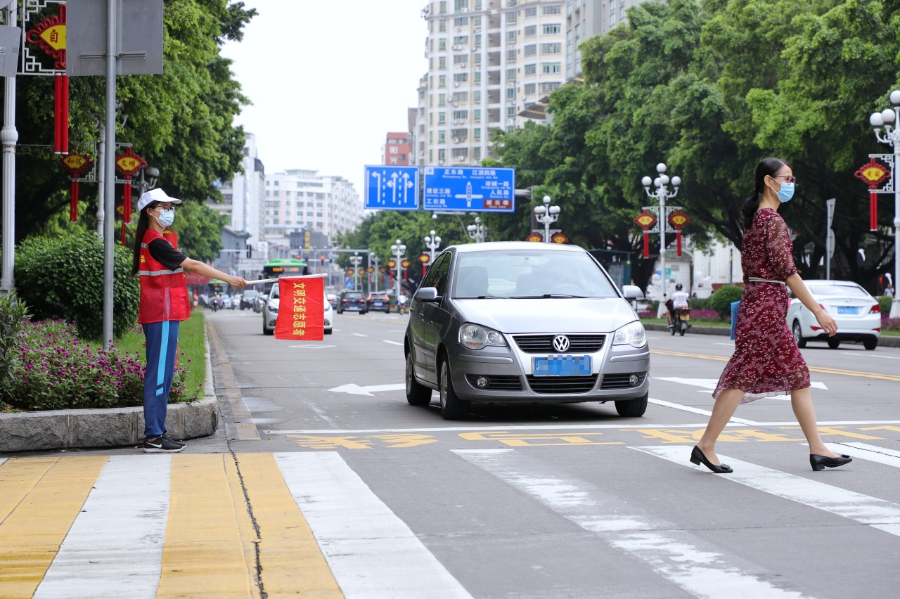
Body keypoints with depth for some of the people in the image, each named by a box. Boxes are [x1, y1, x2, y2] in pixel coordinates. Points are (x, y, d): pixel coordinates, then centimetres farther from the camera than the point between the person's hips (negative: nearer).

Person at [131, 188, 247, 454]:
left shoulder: (151, 240, 17)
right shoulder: (156, 243, -14)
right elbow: (192, 265, -15)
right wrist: (229, 279, -12)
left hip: (160, 315, 10)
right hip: (162, 315, -10)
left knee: (162, 372, 11)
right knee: (159, 373, -8)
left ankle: (156, 432, 14)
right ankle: (153, 437, -7)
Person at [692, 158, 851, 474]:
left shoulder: (755, 218, 15)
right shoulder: (773, 221, -14)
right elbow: (787, 271, -17)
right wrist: (818, 310, -15)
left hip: (757, 302, 10)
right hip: (767, 305, -10)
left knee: (798, 376, 10)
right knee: (743, 376, -7)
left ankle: (817, 449, 13)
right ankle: (706, 446, -3)